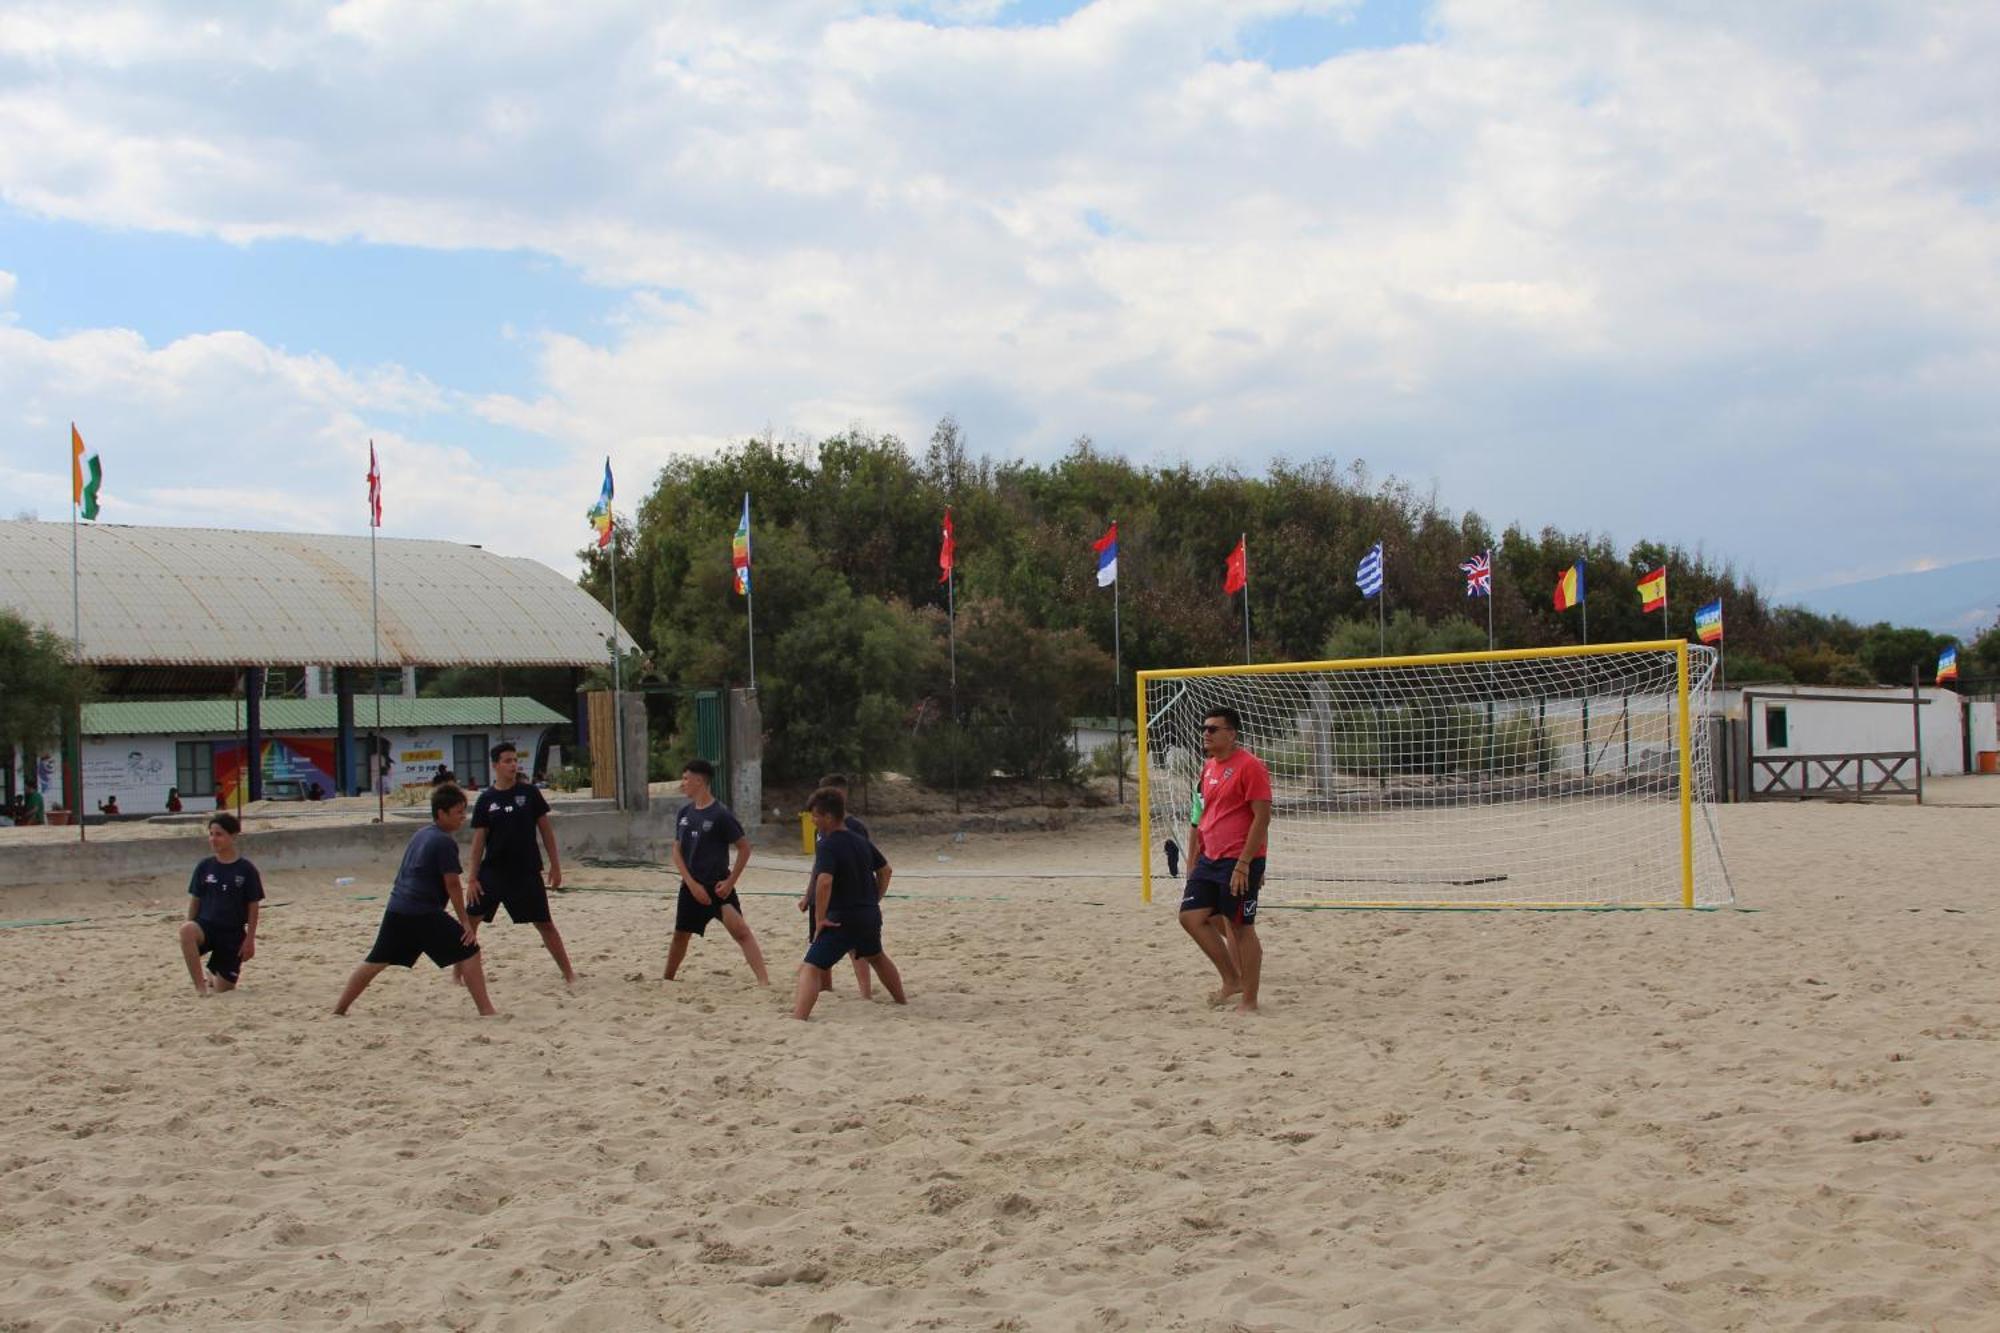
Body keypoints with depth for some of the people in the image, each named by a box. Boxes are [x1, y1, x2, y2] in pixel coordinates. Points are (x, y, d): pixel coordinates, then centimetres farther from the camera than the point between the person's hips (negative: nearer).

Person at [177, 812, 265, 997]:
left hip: (233, 933, -1)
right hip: (206, 925, 1)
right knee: (186, 929, -37)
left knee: (223, 988, -2)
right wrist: (191, 931, 1)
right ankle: (200, 985, -26)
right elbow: (195, 900, 7)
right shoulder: (205, 866, 2)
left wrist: (250, 939, -4)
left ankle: (212, 982, 38)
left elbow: (254, 906, -1)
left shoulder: (246, 869, -4)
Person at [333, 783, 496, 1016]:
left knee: (376, 961, 17)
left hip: (396, 909, 9)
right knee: (469, 952, -5)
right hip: (424, 913, -9)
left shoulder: (421, 834, 17)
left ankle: (339, 1009, 21)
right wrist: (465, 921, -6)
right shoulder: (445, 842, -9)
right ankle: (486, 1009, -10)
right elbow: (452, 885, -11)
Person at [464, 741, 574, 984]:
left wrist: (555, 865, 0)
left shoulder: (529, 793, -1)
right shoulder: (486, 800, 0)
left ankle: (568, 973, 9)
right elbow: (479, 840, 2)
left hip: (527, 872, -1)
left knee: (544, 924, 1)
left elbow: (546, 829, 3)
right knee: (470, 920, -1)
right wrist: (472, 878, -2)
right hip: (492, 871, 1)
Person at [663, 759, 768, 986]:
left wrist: (731, 881, -13)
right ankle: (667, 980, 34)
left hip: (717, 886, -6)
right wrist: (692, 884, -6)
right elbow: (677, 851, 6)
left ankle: (764, 980, -26)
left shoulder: (720, 814, -13)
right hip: (691, 886, 6)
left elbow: (744, 848, -10)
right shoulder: (684, 814, 6)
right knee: (680, 934, 15)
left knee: (740, 930, -19)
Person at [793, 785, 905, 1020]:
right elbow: (885, 870, 20)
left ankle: (798, 1020, -32)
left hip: (841, 919, -8)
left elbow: (824, 882, -30)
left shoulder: (827, 845, -16)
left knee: (811, 968, -14)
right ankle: (902, 1000, 52)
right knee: (876, 957, 35)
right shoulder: (861, 841, 9)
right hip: (870, 915, 8)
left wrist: (820, 919, -21)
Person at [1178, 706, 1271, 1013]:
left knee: (1240, 927, -2)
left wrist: (1243, 864, -20)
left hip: (1239, 861, -9)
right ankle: (1232, 980, 17)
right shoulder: (1208, 767, 14)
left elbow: (1262, 817, -17)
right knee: (1191, 916, 5)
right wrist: (1193, 860, 17)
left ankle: (1249, 1001, 8)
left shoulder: (1249, 766, -13)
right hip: (1209, 859, 9)